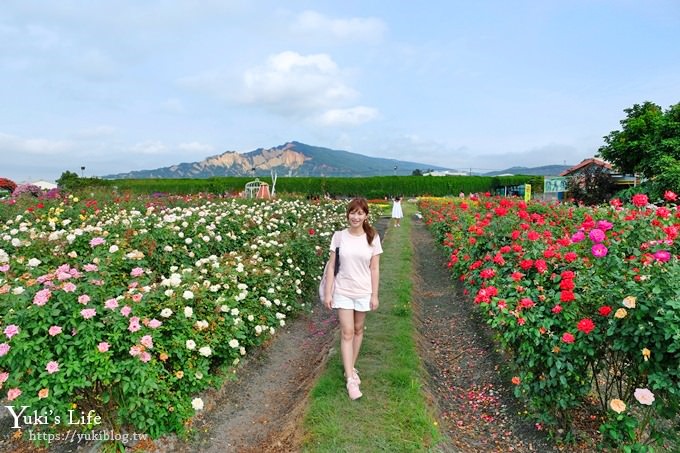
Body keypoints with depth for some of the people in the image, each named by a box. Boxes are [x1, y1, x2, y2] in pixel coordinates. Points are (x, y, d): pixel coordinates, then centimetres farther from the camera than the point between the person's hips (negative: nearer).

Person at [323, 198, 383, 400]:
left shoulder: (372, 238, -5)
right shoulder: (339, 236, -6)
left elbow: (374, 269, -1)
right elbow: (331, 266, -2)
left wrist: (374, 295, -2)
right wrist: (328, 292, -4)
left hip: (364, 292, 1)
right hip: (343, 291, -1)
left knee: (358, 330, 14)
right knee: (347, 333, -3)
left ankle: (350, 368, 33)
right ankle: (350, 379, 1)